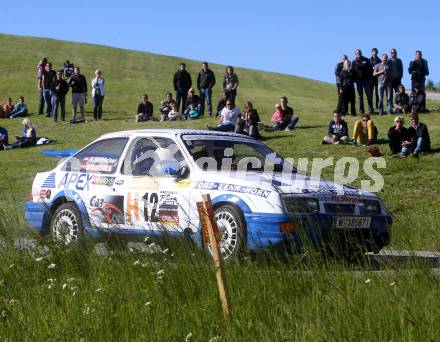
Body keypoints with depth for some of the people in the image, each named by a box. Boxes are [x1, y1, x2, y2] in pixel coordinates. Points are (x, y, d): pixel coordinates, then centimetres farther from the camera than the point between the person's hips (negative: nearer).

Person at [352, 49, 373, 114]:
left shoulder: (366, 60, 6)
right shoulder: (354, 62, 6)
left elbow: (370, 69, 6)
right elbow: (352, 71, 4)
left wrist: (371, 78, -2)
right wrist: (354, 79, -6)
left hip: (367, 80, 0)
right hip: (358, 81, 0)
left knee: (369, 95, -2)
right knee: (360, 96, 4)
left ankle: (370, 109, 2)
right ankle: (361, 110, 9)